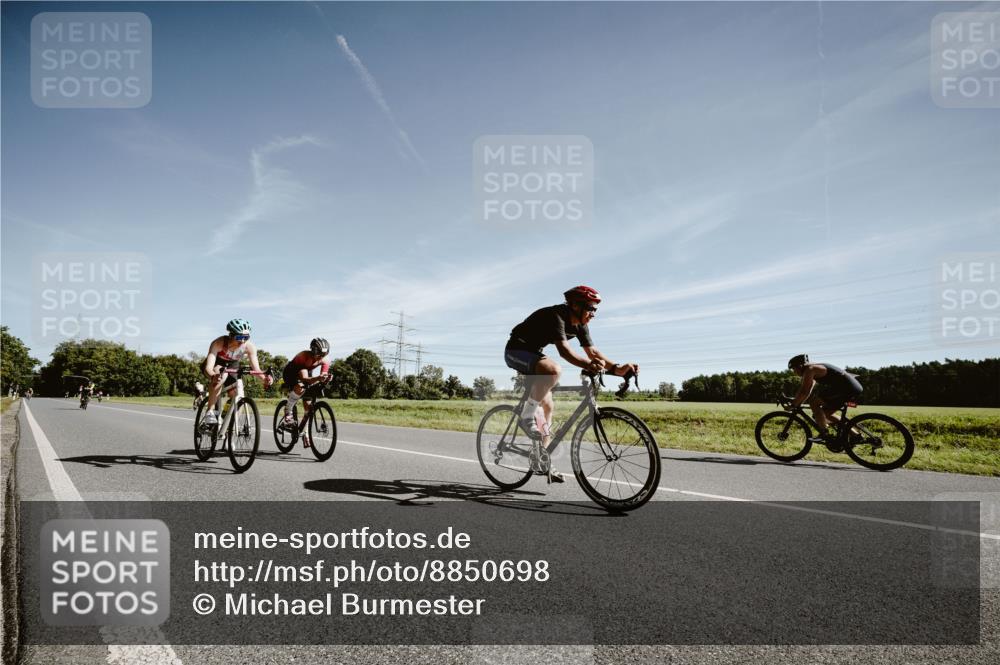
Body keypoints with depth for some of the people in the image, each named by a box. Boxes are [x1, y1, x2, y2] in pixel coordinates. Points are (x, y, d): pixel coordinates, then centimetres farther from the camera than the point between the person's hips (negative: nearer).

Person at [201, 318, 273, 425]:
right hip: (215, 365, -3)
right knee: (221, 375, -37)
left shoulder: (249, 347, -29)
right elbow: (208, 368, -45)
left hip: (232, 366, 3)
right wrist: (214, 376, -68)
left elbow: (256, 369, -28)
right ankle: (210, 412, -29)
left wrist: (264, 377, -51)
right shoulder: (218, 343, -37)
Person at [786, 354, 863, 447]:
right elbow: (804, 391, 26)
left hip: (848, 388, -10)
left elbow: (804, 392, -16)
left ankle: (824, 435, -11)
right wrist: (794, 402, 23)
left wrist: (793, 405, -7)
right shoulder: (813, 369, 21)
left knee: (814, 403, -11)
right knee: (826, 412, 18)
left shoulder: (809, 369, -10)